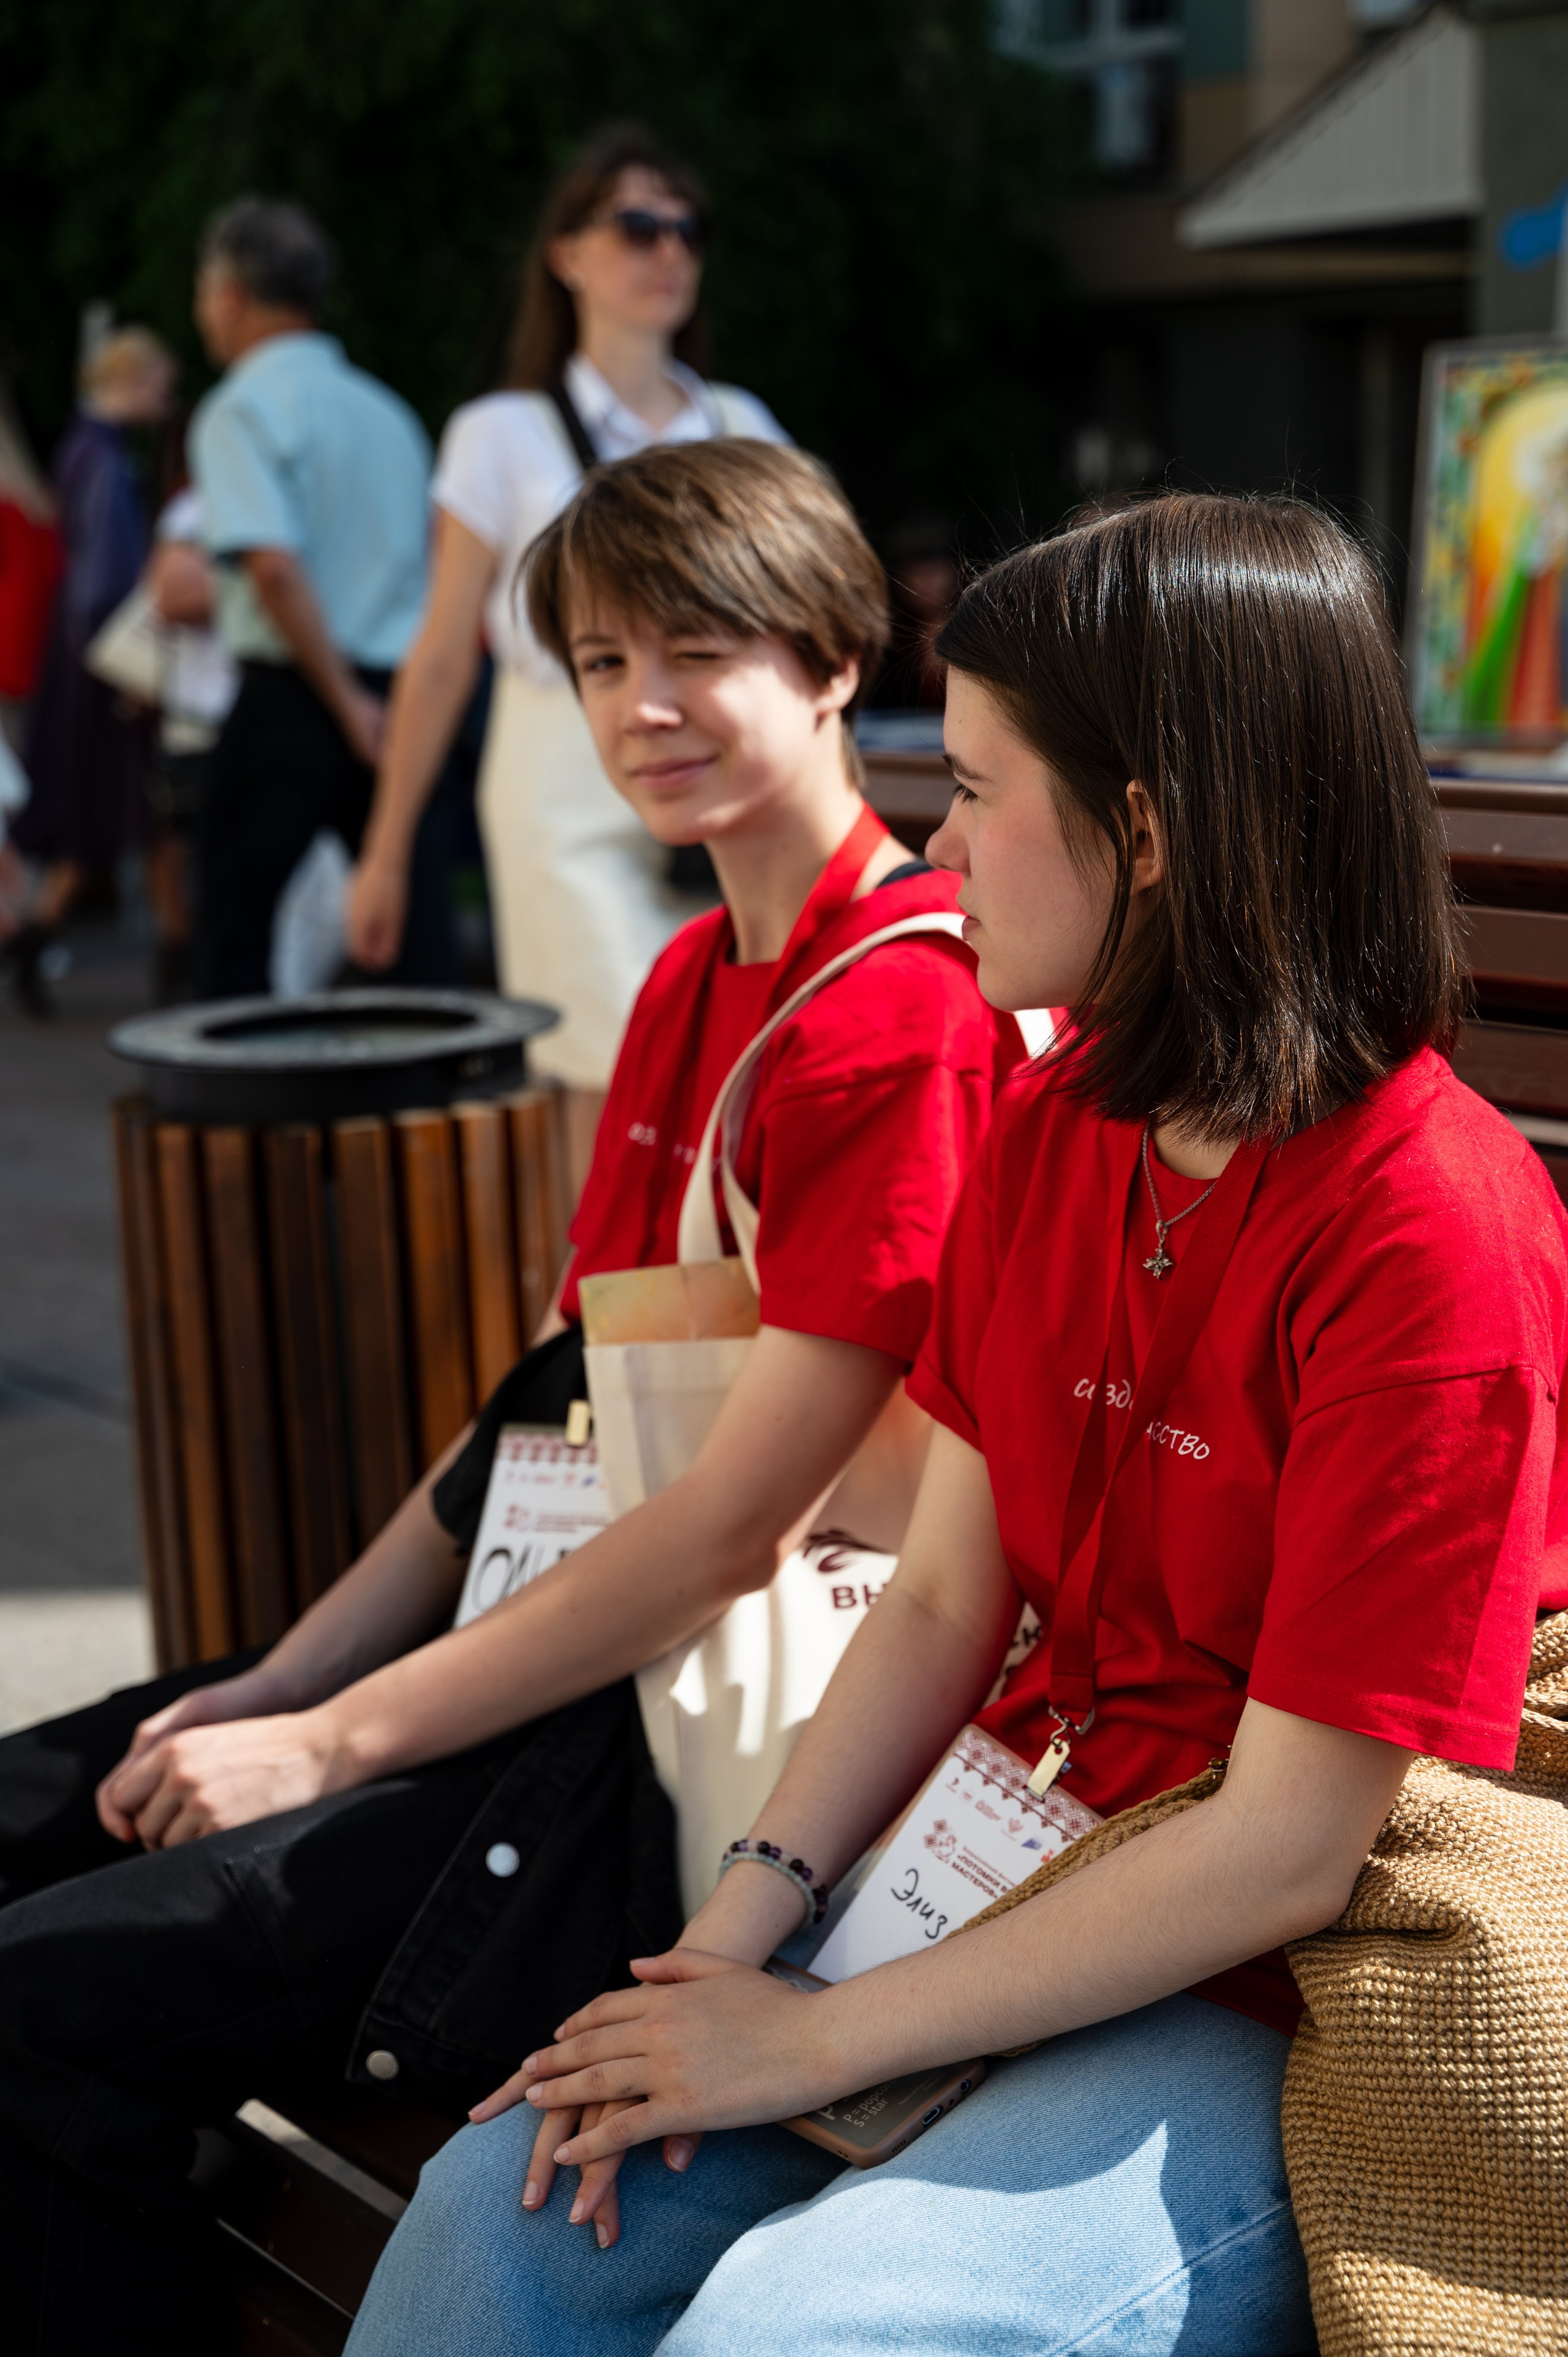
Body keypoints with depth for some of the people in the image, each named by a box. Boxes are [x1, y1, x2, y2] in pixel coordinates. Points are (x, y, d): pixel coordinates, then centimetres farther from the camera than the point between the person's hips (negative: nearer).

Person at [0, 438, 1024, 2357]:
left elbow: (737, 1531, -20)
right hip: (575, 1625, 9)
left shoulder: (904, 1014, -18)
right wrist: (281, 1680, 5)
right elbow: (548, 1403, 13)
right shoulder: (694, 981, 13)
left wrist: (332, 1744, -15)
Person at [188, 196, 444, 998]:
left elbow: (274, 565, -20)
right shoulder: (386, 410, 15)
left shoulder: (242, 407, -7)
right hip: (402, 695, 7)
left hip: (291, 695, -6)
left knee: (236, 933, 2)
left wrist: (346, 701, -15)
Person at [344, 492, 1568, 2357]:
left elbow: (1292, 1849, -21)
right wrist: (734, 1935, -8)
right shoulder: (1044, 1131, 3)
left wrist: (816, 2040, -16)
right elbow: (943, 1597, 6)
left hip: (1279, 2024, -7)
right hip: (1010, 1898, 7)